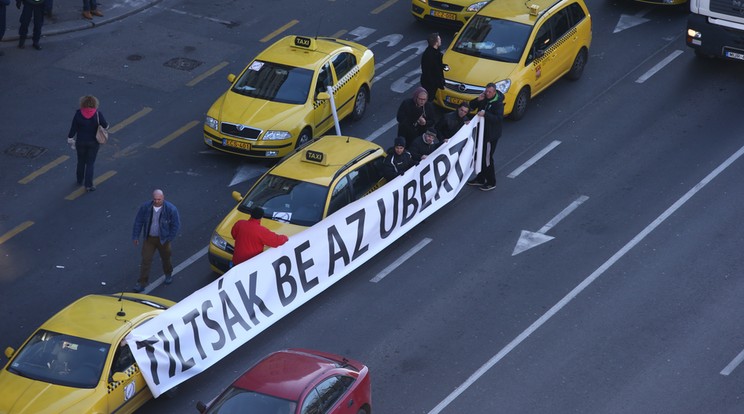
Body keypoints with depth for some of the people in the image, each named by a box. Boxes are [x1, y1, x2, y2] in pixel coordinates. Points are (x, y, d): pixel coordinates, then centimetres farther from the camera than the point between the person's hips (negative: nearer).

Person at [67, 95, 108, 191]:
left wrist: (70, 139, 6)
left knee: (81, 162, 21)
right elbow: (105, 125, -8)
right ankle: (88, 185, 4)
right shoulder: (97, 114, -16)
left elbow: (73, 128, -7)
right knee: (90, 163, 6)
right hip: (93, 143, -1)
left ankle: (80, 181, 37)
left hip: (81, 142, 1)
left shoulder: (78, 114, -13)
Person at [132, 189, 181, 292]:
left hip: (163, 239, 0)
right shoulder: (145, 207, -15)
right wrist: (136, 236, -1)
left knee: (166, 258, 20)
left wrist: (169, 238, -9)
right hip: (148, 238, 0)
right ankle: (141, 283, 4)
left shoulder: (171, 209, -21)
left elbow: (176, 225, -10)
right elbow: (138, 222, -4)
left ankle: (168, 274, 49)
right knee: (145, 260, -2)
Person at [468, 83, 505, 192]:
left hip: (491, 134, -8)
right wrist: (478, 100, -11)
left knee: (487, 158, -3)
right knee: (479, 156, 18)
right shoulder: (484, 98, 4)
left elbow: (499, 118, -27)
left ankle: (491, 182, 9)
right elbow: (471, 106, 9)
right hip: (481, 132, 8)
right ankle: (480, 179, 33)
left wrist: (485, 114, -35)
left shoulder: (498, 103, -18)